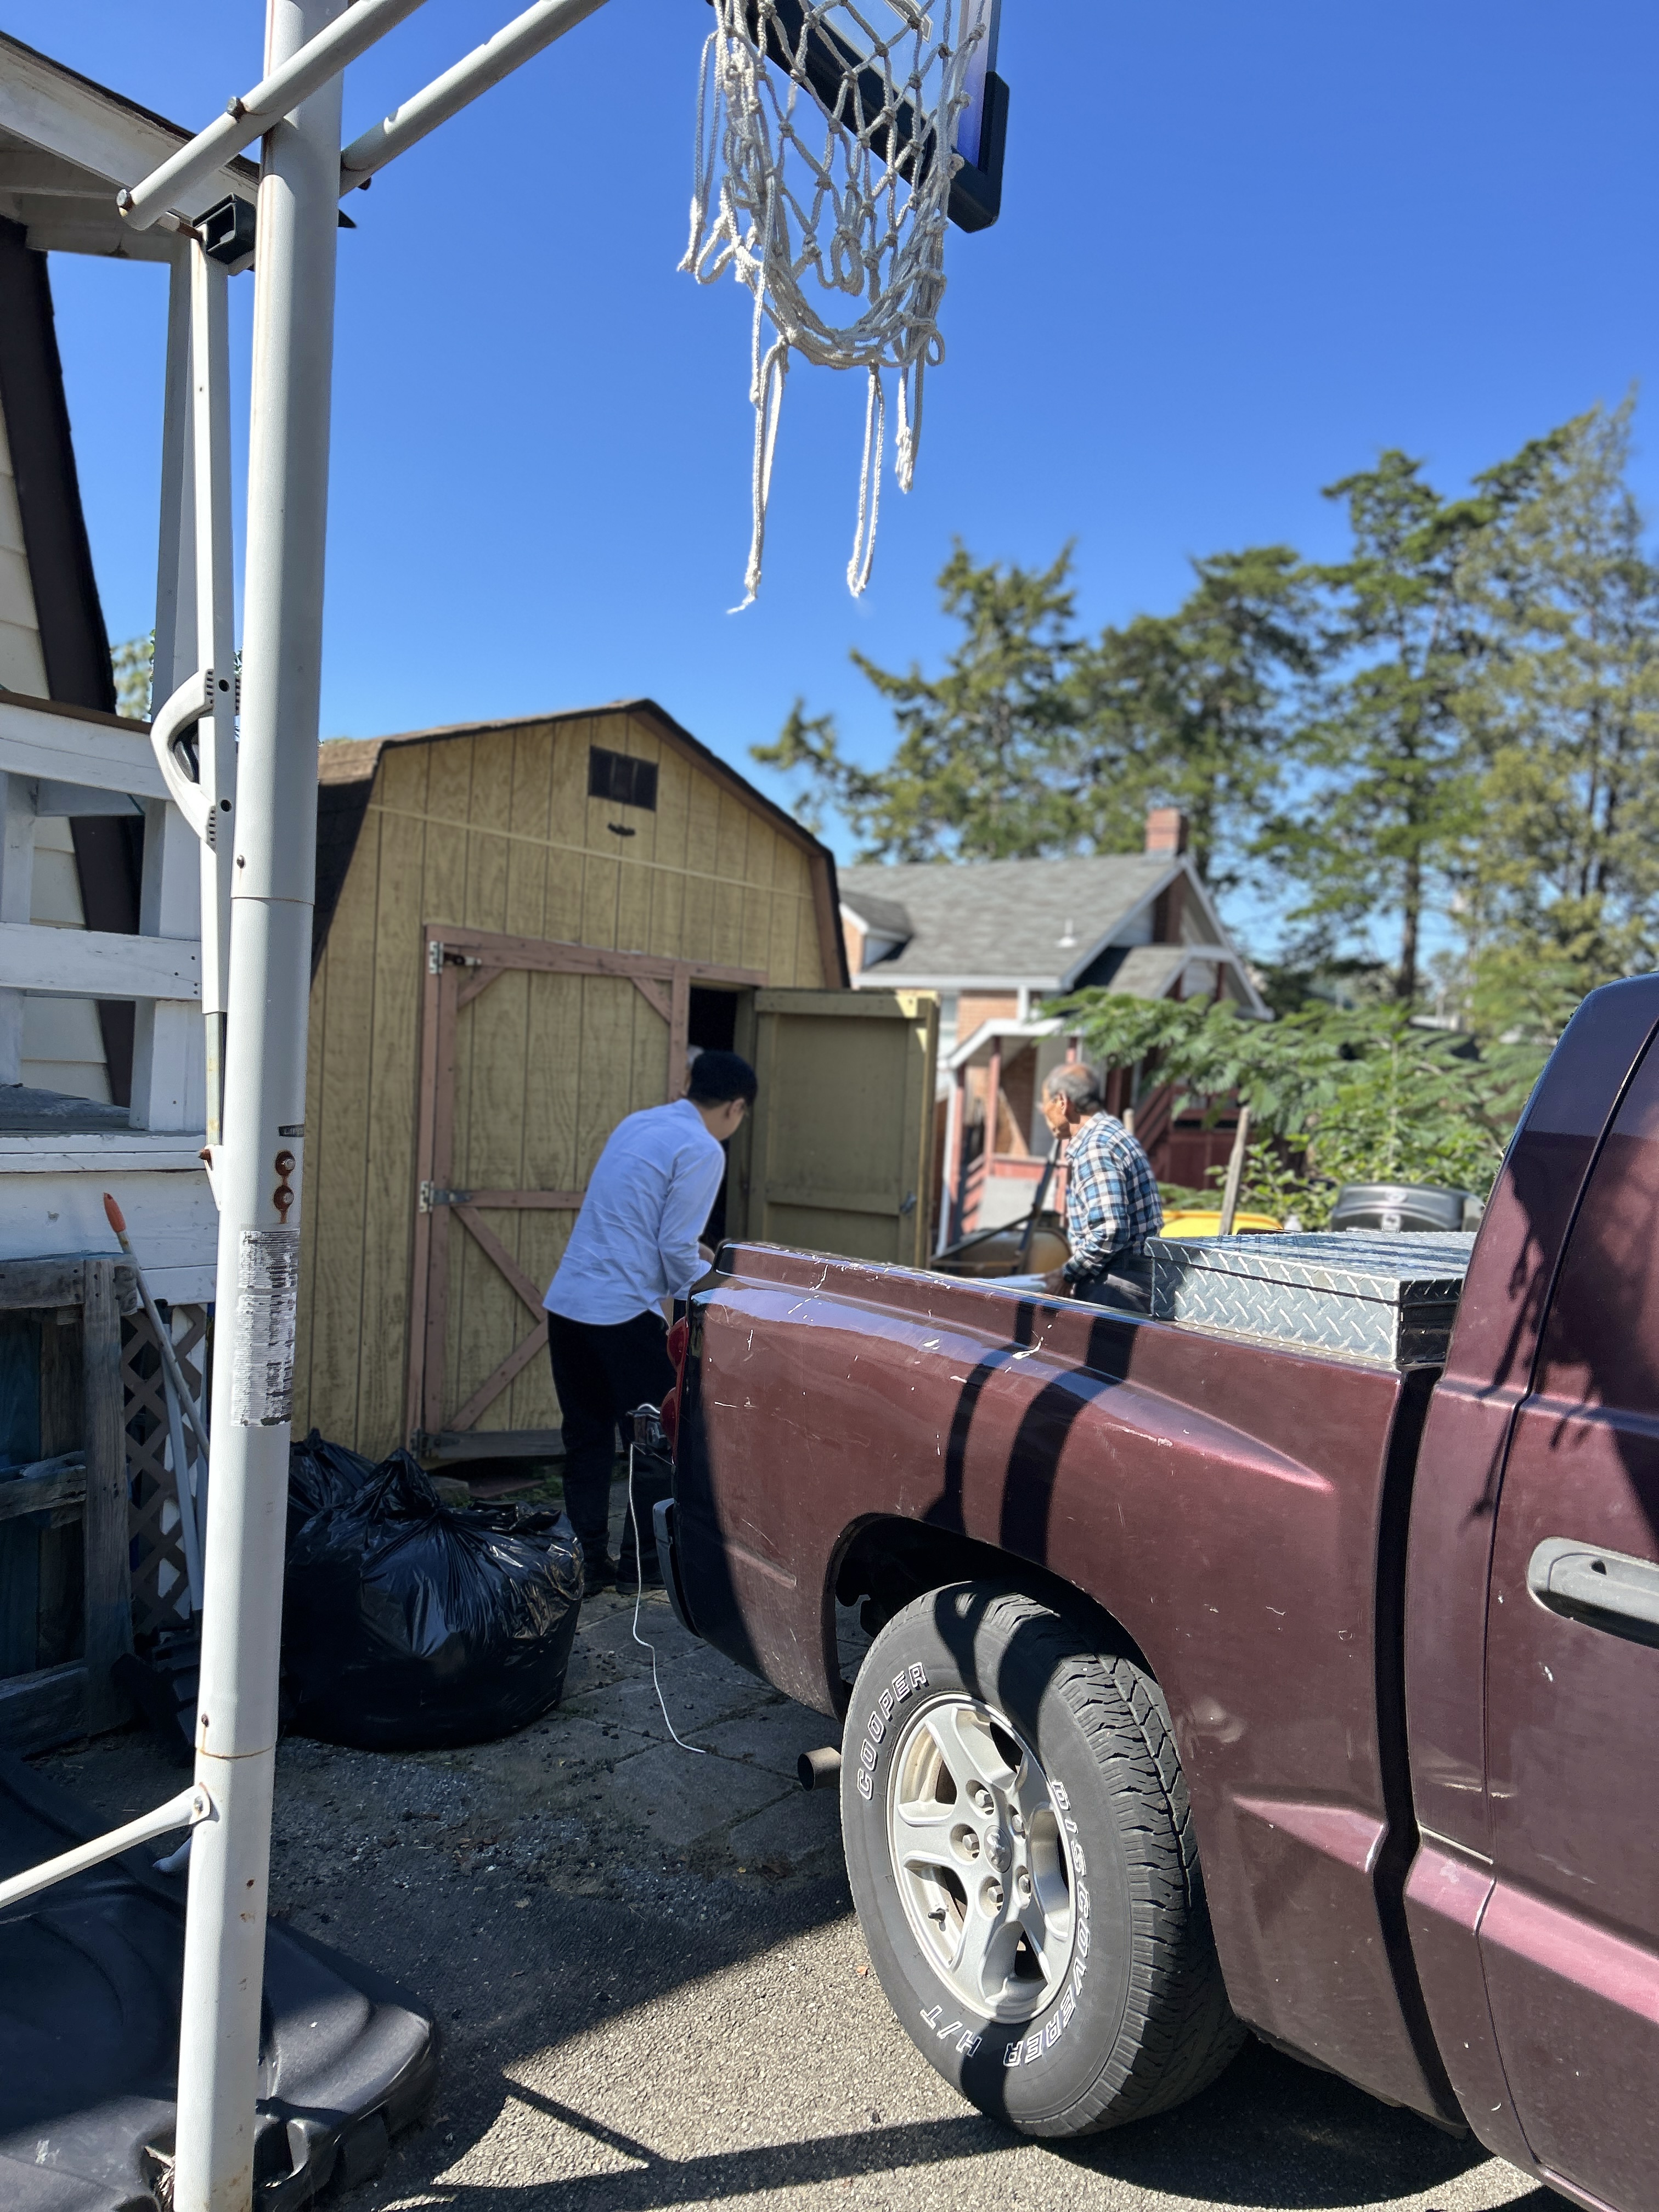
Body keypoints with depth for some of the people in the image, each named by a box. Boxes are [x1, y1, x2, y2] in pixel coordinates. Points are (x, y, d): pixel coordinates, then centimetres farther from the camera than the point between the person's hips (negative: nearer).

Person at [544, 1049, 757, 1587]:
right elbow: (676, 1249, -12)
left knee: (587, 1436, 16)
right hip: (623, 1313, -8)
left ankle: (587, 1558, 20)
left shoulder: (635, 1124, 14)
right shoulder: (702, 1149, -10)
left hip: (566, 1300, 8)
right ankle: (643, 1558, 15)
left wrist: (689, 1250, 31)